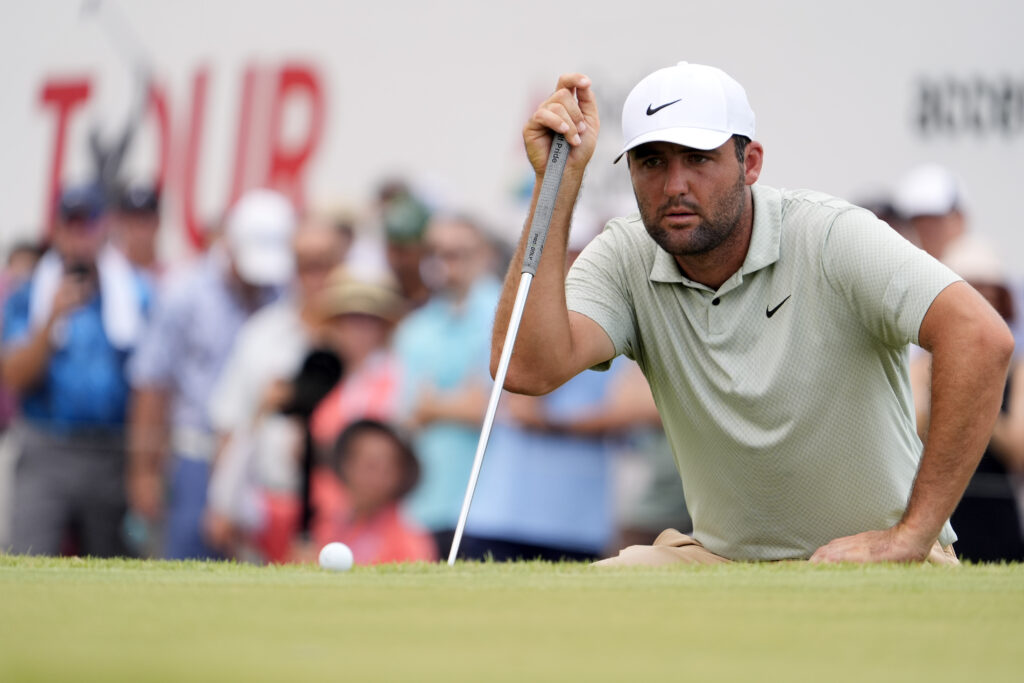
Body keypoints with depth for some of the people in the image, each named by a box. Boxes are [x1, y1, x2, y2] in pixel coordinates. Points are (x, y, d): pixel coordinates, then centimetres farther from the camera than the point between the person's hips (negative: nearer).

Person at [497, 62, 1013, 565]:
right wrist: (559, 183, -20)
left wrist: (912, 536, -29)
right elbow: (527, 369, -21)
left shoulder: (830, 235, -16)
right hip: (720, 560, 4)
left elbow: (982, 339, -29)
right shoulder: (623, 260, -3)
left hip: (869, 555, -4)